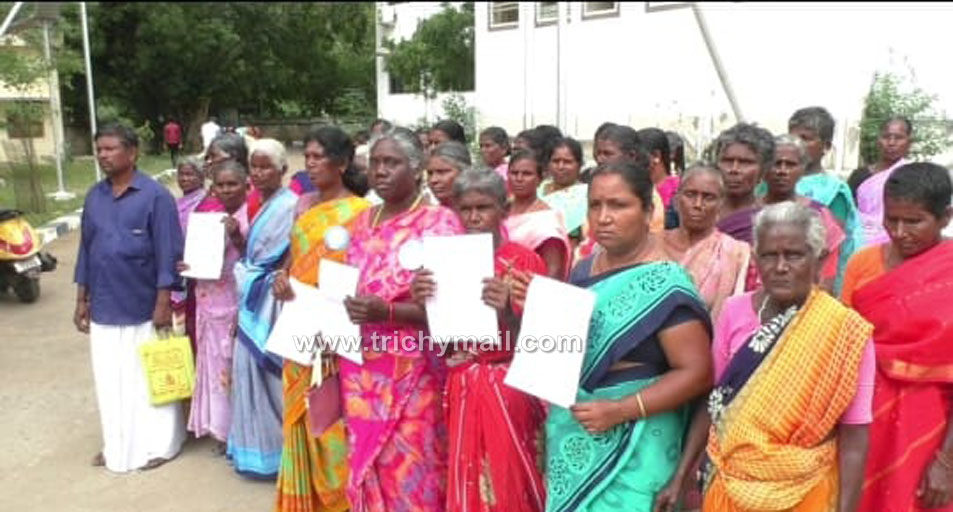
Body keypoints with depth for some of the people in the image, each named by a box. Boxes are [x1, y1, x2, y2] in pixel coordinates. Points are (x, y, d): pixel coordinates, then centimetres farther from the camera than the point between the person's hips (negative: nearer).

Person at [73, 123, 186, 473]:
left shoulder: (155, 195, -10)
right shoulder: (94, 196, 8)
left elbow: (168, 252, -11)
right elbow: (86, 249, 13)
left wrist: (164, 302, -15)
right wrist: (82, 300, 11)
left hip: (143, 307, -5)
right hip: (104, 308, 5)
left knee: (149, 379, 7)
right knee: (110, 380, 14)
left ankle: (159, 444, 22)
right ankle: (117, 446, 29)